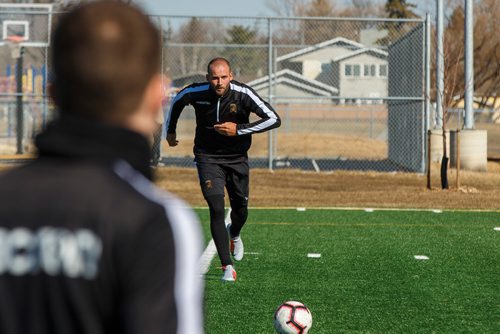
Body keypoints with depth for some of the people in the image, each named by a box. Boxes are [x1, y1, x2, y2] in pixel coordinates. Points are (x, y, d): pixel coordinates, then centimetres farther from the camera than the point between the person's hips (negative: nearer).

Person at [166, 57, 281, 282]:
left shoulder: (242, 94, -19)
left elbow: (274, 119, -21)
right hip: (208, 157, -1)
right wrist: (171, 130, 21)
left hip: (237, 158, 1)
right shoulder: (196, 93, -15)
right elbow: (177, 101, 10)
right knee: (217, 209, -16)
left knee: (241, 210, 11)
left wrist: (239, 129, -25)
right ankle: (227, 266, -13)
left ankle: (234, 234, 49)